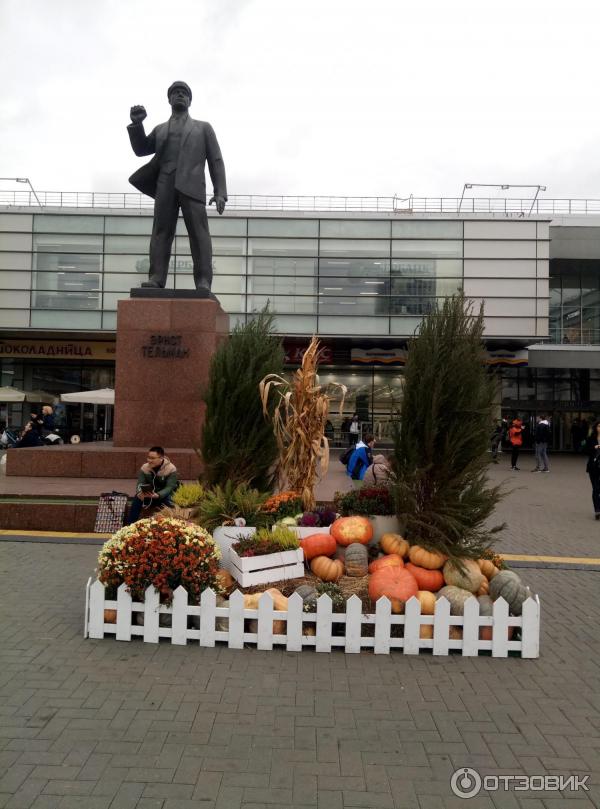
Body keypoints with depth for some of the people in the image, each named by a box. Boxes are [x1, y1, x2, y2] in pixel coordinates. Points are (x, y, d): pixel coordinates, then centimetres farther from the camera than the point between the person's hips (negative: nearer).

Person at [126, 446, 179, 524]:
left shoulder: (171, 469, -23)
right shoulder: (144, 467, -10)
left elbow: (169, 487, -27)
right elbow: (140, 483, -12)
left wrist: (158, 495, -46)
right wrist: (140, 493, -37)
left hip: (164, 494, -3)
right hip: (148, 494, 3)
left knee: (168, 501, -36)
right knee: (137, 498, -24)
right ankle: (130, 525, -14)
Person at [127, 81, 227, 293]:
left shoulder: (203, 128, 23)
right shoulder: (160, 129, 30)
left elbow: (216, 161, 12)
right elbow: (141, 149, 20)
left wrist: (220, 192, -2)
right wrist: (136, 124, 3)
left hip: (191, 186, -2)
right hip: (165, 185, 2)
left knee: (199, 233, -15)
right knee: (161, 232, -9)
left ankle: (203, 285, -22)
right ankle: (156, 279, -17)